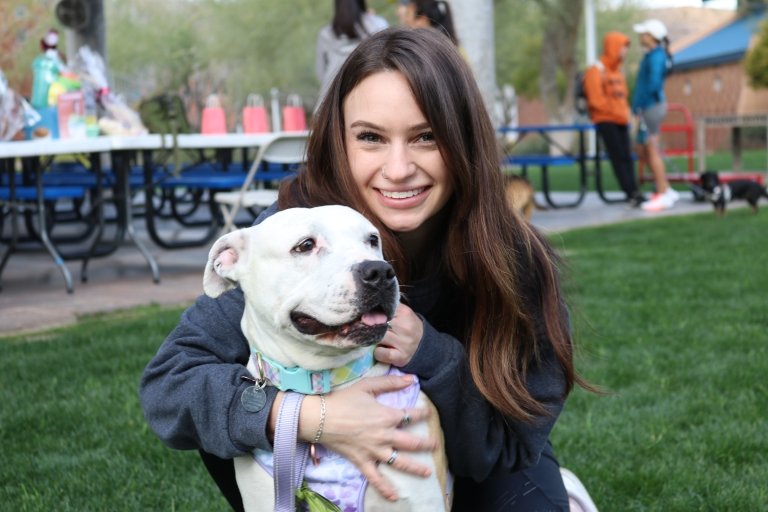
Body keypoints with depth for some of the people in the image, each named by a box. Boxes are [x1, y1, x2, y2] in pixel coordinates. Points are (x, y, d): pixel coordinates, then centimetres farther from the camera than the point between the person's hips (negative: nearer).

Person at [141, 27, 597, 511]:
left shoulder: (517, 260, -27)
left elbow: (520, 438, -21)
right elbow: (167, 380, -28)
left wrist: (430, 356, -38)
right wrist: (307, 415, -44)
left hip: (472, 471, 1)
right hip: (327, 456, 0)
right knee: (235, 410, -25)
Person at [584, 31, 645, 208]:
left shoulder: (618, 71, 18)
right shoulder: (596, 71, -8)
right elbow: (596, 100, -15)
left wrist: (626, 113, 7)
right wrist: (616, 112, -13)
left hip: (621, 120, 7)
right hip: (605, 120, -7)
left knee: (627, 156, 1)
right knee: (618, 157, -10)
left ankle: (634, 192, 0)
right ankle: (630, 194, -12)